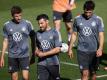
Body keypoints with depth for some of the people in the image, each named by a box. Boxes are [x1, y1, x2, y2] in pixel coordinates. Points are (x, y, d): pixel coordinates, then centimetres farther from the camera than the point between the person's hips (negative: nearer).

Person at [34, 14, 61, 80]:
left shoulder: (54, 33, -6)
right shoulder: (38, 34, 7)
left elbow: (58, 49, -10)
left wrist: (44, 54, -14)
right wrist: (37, 52, -5)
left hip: (53, 63, -2)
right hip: (41, 64, 2)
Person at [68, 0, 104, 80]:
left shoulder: (98, 20, -4)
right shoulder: (77, 19, 1)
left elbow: (101, 35, -9)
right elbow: (74, 34, 11)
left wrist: (100, 49, -24)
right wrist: (70, 48, 12)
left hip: (94, 51, 0)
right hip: (82, 51, 0)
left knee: (93, 73, 13)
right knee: (85, 73, -9)